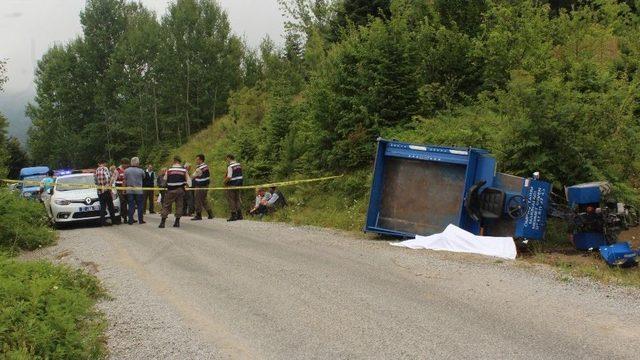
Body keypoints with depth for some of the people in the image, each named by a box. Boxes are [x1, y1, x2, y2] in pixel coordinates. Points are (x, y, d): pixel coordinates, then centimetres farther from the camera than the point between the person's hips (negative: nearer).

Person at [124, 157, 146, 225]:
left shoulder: (126, 170, 0)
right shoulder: (140, 171, -6)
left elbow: (125, 181, 3)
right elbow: (143, 178, 10)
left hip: (129, 191, 2)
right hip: (139, 191, -2)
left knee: (131, 206, 5)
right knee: (140, 205, 7)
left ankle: (130, 221, 4)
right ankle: (140, 220, 9)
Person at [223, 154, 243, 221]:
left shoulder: (230, 166, -18)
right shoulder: (239, 165, 8)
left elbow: (229, 177, -23)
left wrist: (225, 181, -6)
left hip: (232, 185, -8)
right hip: (239, 183, 8)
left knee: (231, 200, 1)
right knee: (237, 199, 16)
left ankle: (233, 215, 0)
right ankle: (239, 215, 18)